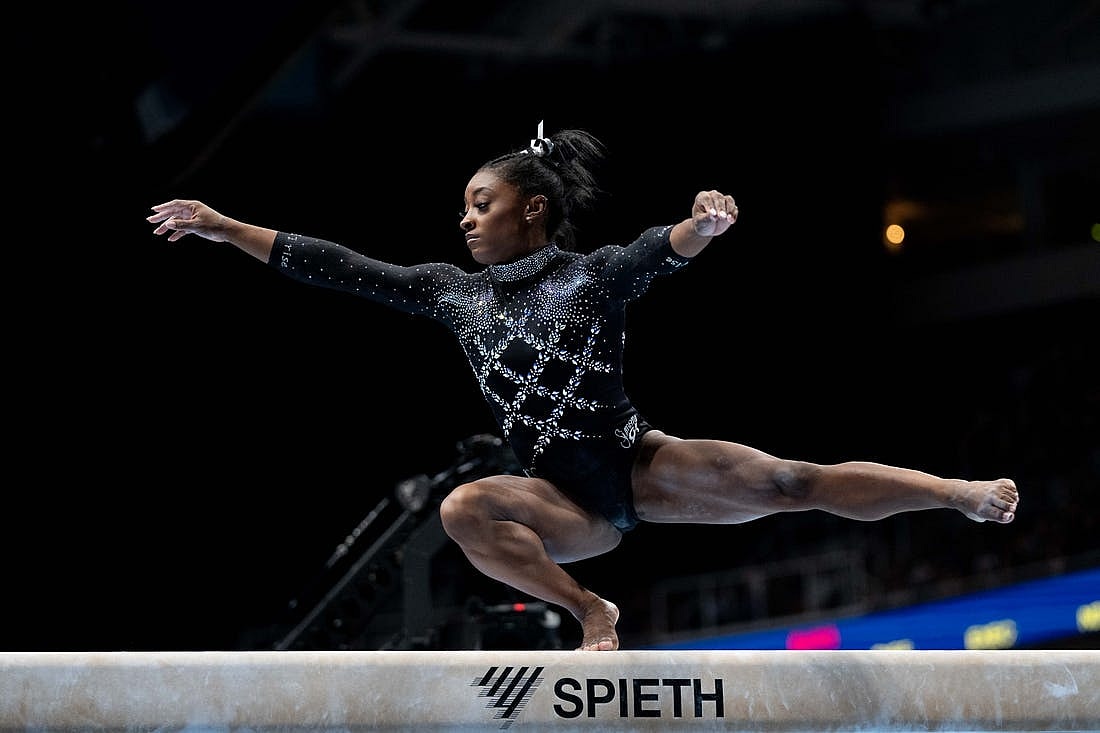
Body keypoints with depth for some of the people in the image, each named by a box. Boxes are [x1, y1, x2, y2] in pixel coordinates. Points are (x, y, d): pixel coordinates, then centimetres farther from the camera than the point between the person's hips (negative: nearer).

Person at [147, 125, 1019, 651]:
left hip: (639, 463, -2)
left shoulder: (595, 273, -3)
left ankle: (967, 493, -3)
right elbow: (341, 268, 8)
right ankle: (591, 612, -21)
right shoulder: (456, 292, 9)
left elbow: (663, 252, -24)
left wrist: (703, 224, -48)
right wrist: (224, 228, 5)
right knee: (465, 508, -29)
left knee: (789, 482, -15)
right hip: (569, 503, 2)